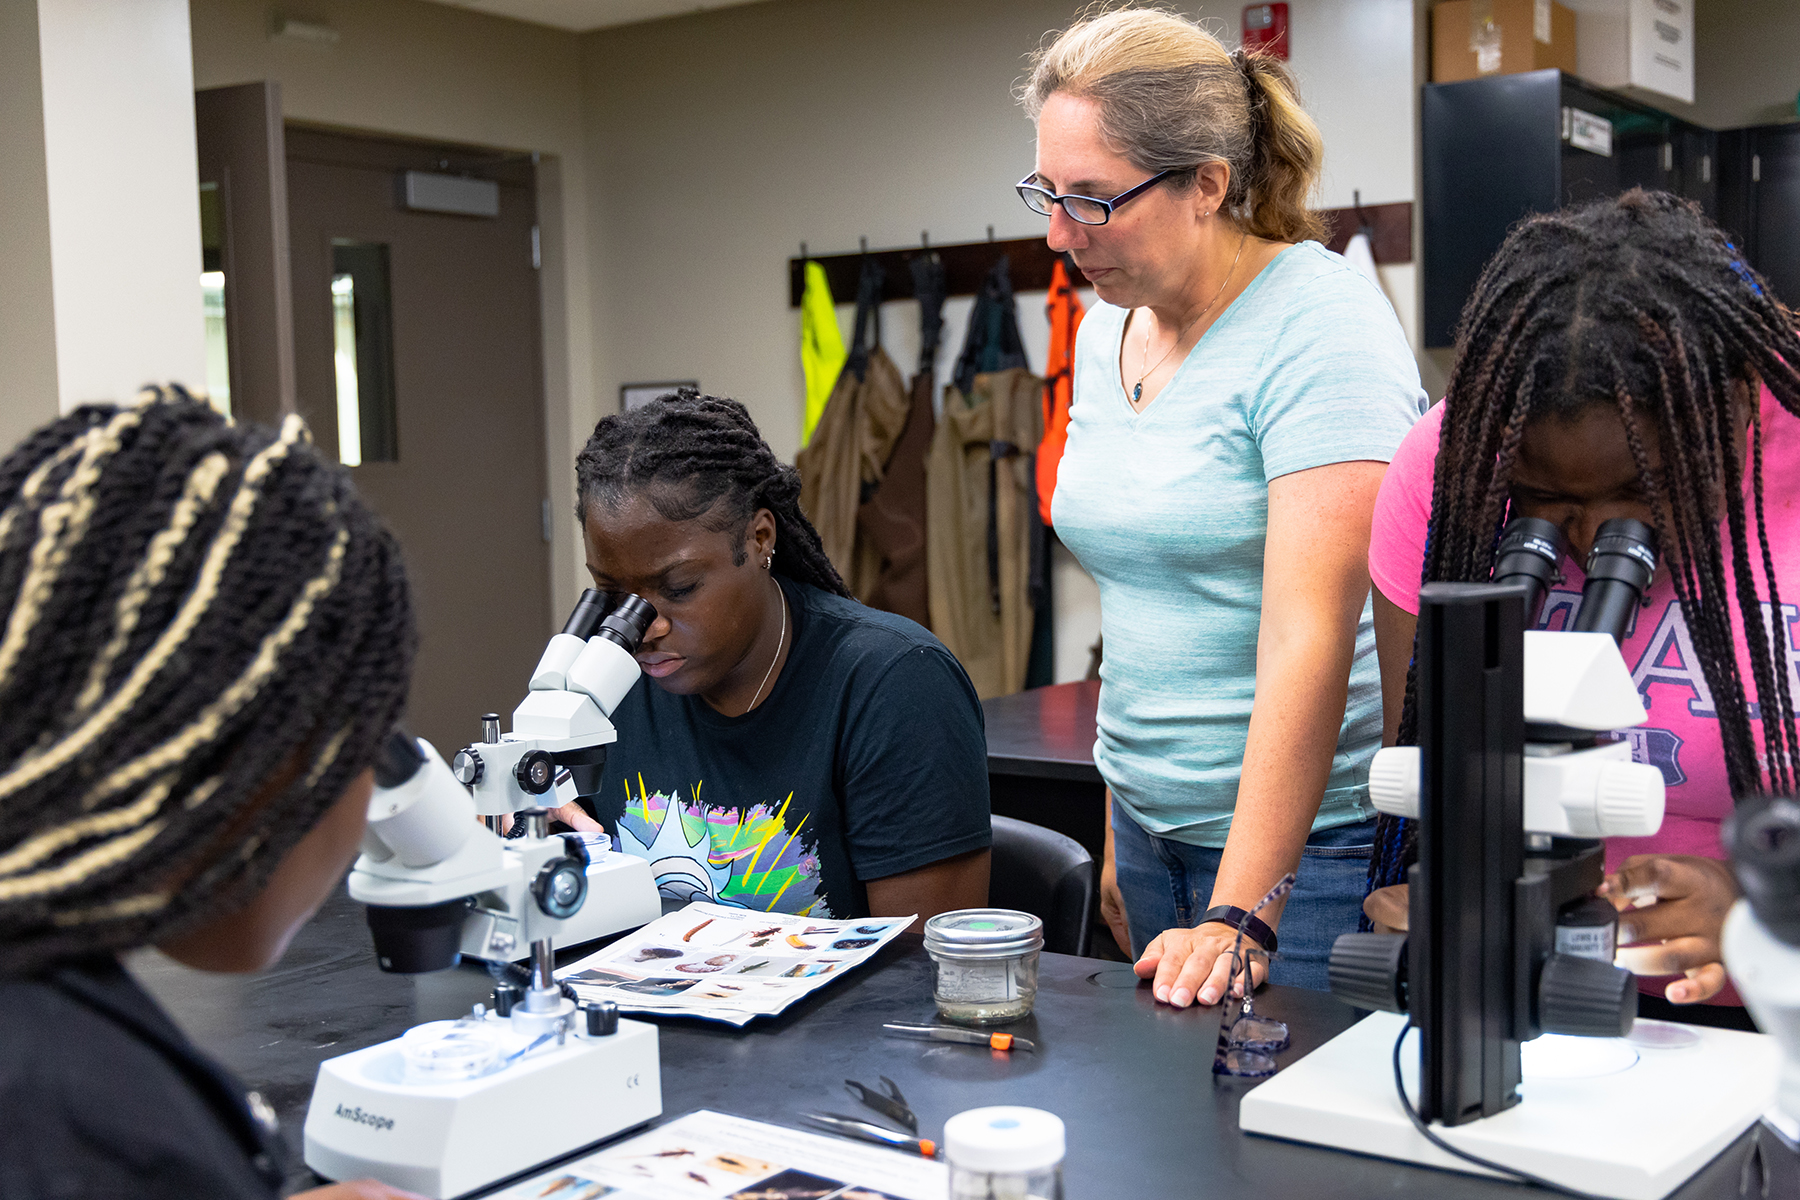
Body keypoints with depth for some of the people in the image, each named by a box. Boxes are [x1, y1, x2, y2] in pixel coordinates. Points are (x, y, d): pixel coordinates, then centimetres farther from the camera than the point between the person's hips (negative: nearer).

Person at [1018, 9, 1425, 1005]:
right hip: (1153, 820, 7)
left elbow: (1308, 633, -24)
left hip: (1301, 827, -7)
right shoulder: (1105, 333, 7)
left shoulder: (1318, 325, -16)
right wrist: (1119, 835, 15)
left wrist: (1240, 916, -27)